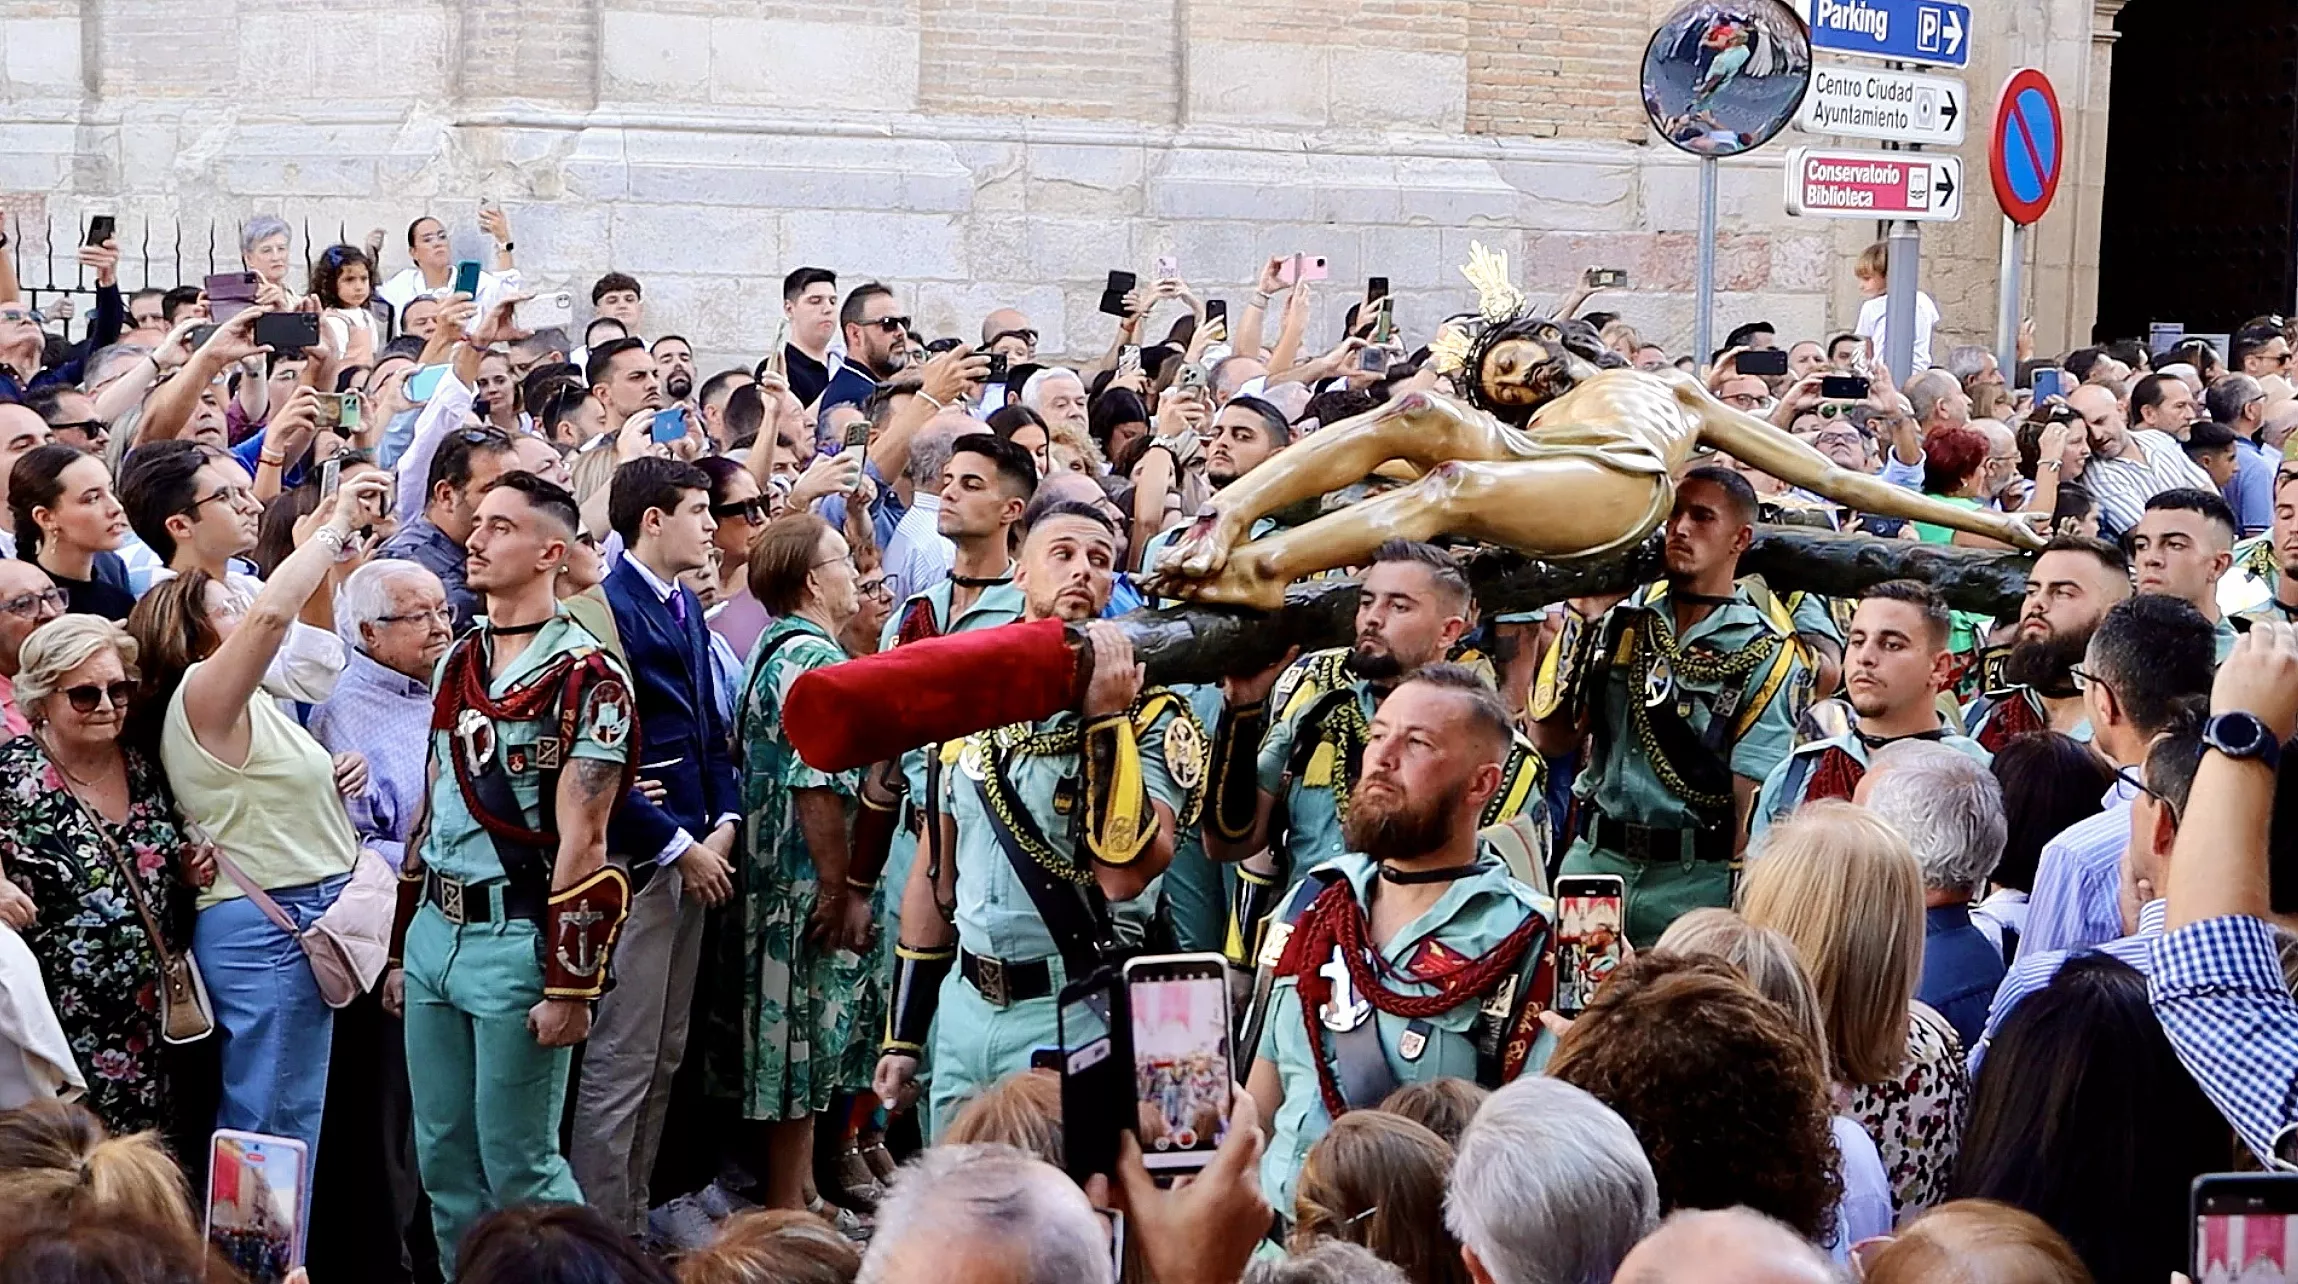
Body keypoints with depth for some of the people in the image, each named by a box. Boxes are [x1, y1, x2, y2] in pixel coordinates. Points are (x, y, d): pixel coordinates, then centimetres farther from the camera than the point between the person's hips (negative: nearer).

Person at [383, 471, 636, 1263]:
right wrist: (403, 947, 17)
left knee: (519, 1166, -1)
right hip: (437, 932, 7)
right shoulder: (455, 665, 13)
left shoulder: (587, 678, -11)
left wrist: (570, 986, -16)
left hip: (517, 939, -7)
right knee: (444, 1161, 11)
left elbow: (581, 845, -14)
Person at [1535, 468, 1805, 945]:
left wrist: (1738, 904, -13)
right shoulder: (1621, 616, 8)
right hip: (1594, 857, 3)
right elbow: (1552, 741, 5)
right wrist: (1581, 630, -3)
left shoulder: (1766, 653, -2)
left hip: (1695, 877, -3)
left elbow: (1754, 797, -7)